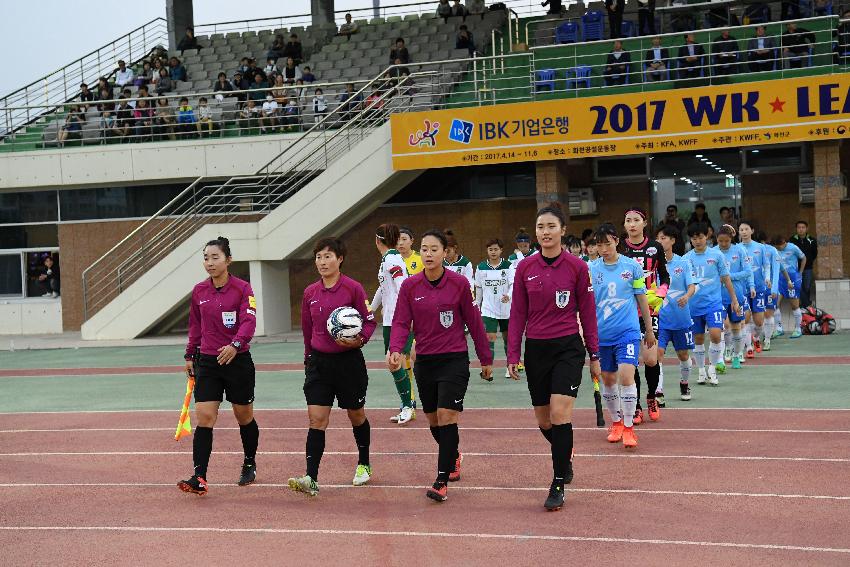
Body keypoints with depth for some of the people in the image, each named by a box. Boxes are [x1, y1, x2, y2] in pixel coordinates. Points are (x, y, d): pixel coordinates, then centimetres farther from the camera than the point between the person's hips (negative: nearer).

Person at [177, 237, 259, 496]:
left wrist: (235, 345, -35)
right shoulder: (199, 291, 6)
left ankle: (249, 465, 34)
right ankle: (199, 478, -13)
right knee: (204, 418, -9)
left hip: (237, 360, -3)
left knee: (244, 417, 11)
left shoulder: (242, 288, -8)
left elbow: (249, 322, -18)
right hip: (207, 363, 3)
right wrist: (190, 355, 17)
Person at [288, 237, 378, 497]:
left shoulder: (353, 288, -8)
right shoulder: (310, 293, 5)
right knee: (316, 419, -8)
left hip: (349, 360, -3)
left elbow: (370, 321, -4)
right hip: (319, 361, 3)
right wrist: (309, 357, 19)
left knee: (356, 415, 13)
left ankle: (364, 465, 35)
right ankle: (311, 479, -15)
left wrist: (359, 339, -22)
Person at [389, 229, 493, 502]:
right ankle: (454, 458, 42)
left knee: (446, 416, -14)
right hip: (424, 362, 3)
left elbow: (473, 321, 3)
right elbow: (401, 323, -3)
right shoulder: (409, 286, -1)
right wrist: (395, 350, -23)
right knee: (434, 421, 13)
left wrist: (485, 359, 9)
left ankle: (442, 482, -11)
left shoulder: (458, 284, -6)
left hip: (454, 360, -3)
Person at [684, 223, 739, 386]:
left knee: (715, 335, -15)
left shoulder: (716, 255, -1)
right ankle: (701, 371, 22)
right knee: (698, 339, 8)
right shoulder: (687, 258, 2)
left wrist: (734, 300, 8)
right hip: (694, 304, 2)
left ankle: (712, 369, 2)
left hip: (713, 302, -2)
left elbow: (726, 279, 6)